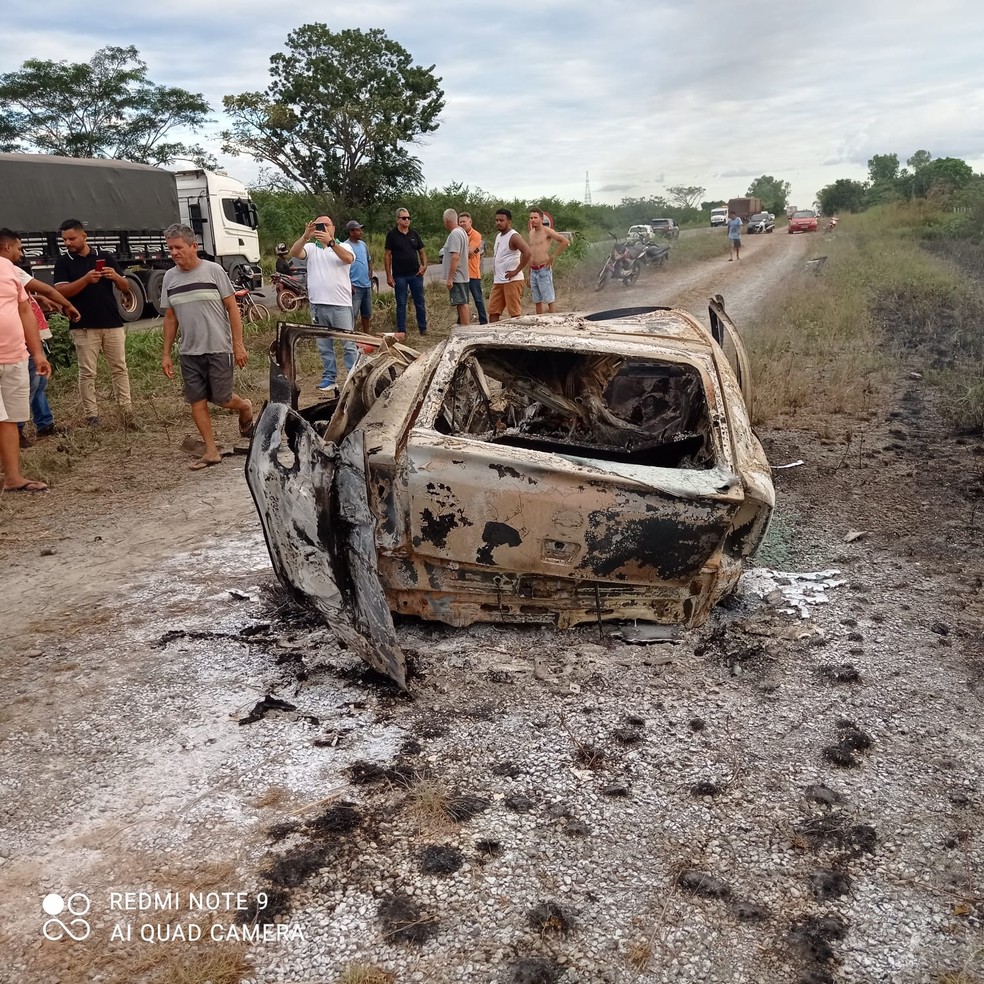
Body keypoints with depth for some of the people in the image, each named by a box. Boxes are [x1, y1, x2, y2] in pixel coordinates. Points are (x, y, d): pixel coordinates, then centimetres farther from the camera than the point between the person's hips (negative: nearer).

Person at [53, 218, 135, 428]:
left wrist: (116, 277, -14)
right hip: (84, 327, -2)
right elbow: (61, 291, -10)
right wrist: (86, 279, -23)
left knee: (119, 368, 4)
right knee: (87, 373, 0)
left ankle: (127, 410, 8)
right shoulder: (63, 263, 3)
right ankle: (91, 415, 4)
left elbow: (125, 287, 9)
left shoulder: (106, 257, 8)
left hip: (113, 324, 2)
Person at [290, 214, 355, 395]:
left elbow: (348, 258, -18)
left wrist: (330, 242, -30)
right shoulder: (311, 248, 10)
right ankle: (329, 378, 17)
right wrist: (306, 236, -25)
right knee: (324, 346, 9)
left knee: (349, 344, -1)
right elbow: (294, 253, -9)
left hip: (341, 305, -3)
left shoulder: (343, 246, 5)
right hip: (318, 305, 3)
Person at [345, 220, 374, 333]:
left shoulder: (363, 244, 13)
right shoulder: (346, 246, -10)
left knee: (367, 314, 16)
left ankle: (367, 335, 27)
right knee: (352, 314, -11)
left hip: (367, 285, 8)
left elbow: (369, 260, 26)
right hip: (355, 286, -8)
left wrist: (370, 272, 9)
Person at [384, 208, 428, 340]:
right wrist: (389, 275, -7)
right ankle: (401, 330, 10)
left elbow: (422, 251, 13)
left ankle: (423, 328, 16)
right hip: (399, 276, -3)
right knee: (401, 304, 4)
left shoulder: (414, 234, 8)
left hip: (416, 274, 3)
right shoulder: (392, 235, -2)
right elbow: (387, 255, -2)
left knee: (420, 303, 7)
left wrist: (424, 265, -6)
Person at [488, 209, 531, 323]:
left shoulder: (514, 236, -11)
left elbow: (527, 253, -25)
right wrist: (494, 271, 17)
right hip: (498, 281, 9)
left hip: (512, 280, -9)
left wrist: (516, 271, -20)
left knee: (515, 313, -6)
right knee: (493, 311, 8)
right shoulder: (498, 236, 15)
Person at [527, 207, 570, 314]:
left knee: (550, 300, -5)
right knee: (537, 301, 9)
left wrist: (553, 256, -11)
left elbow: (565, 241, -13)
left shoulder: (547, 231, -6)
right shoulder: (531, 233, 15)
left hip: (543, 270, -7)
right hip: (533, 272, 7)